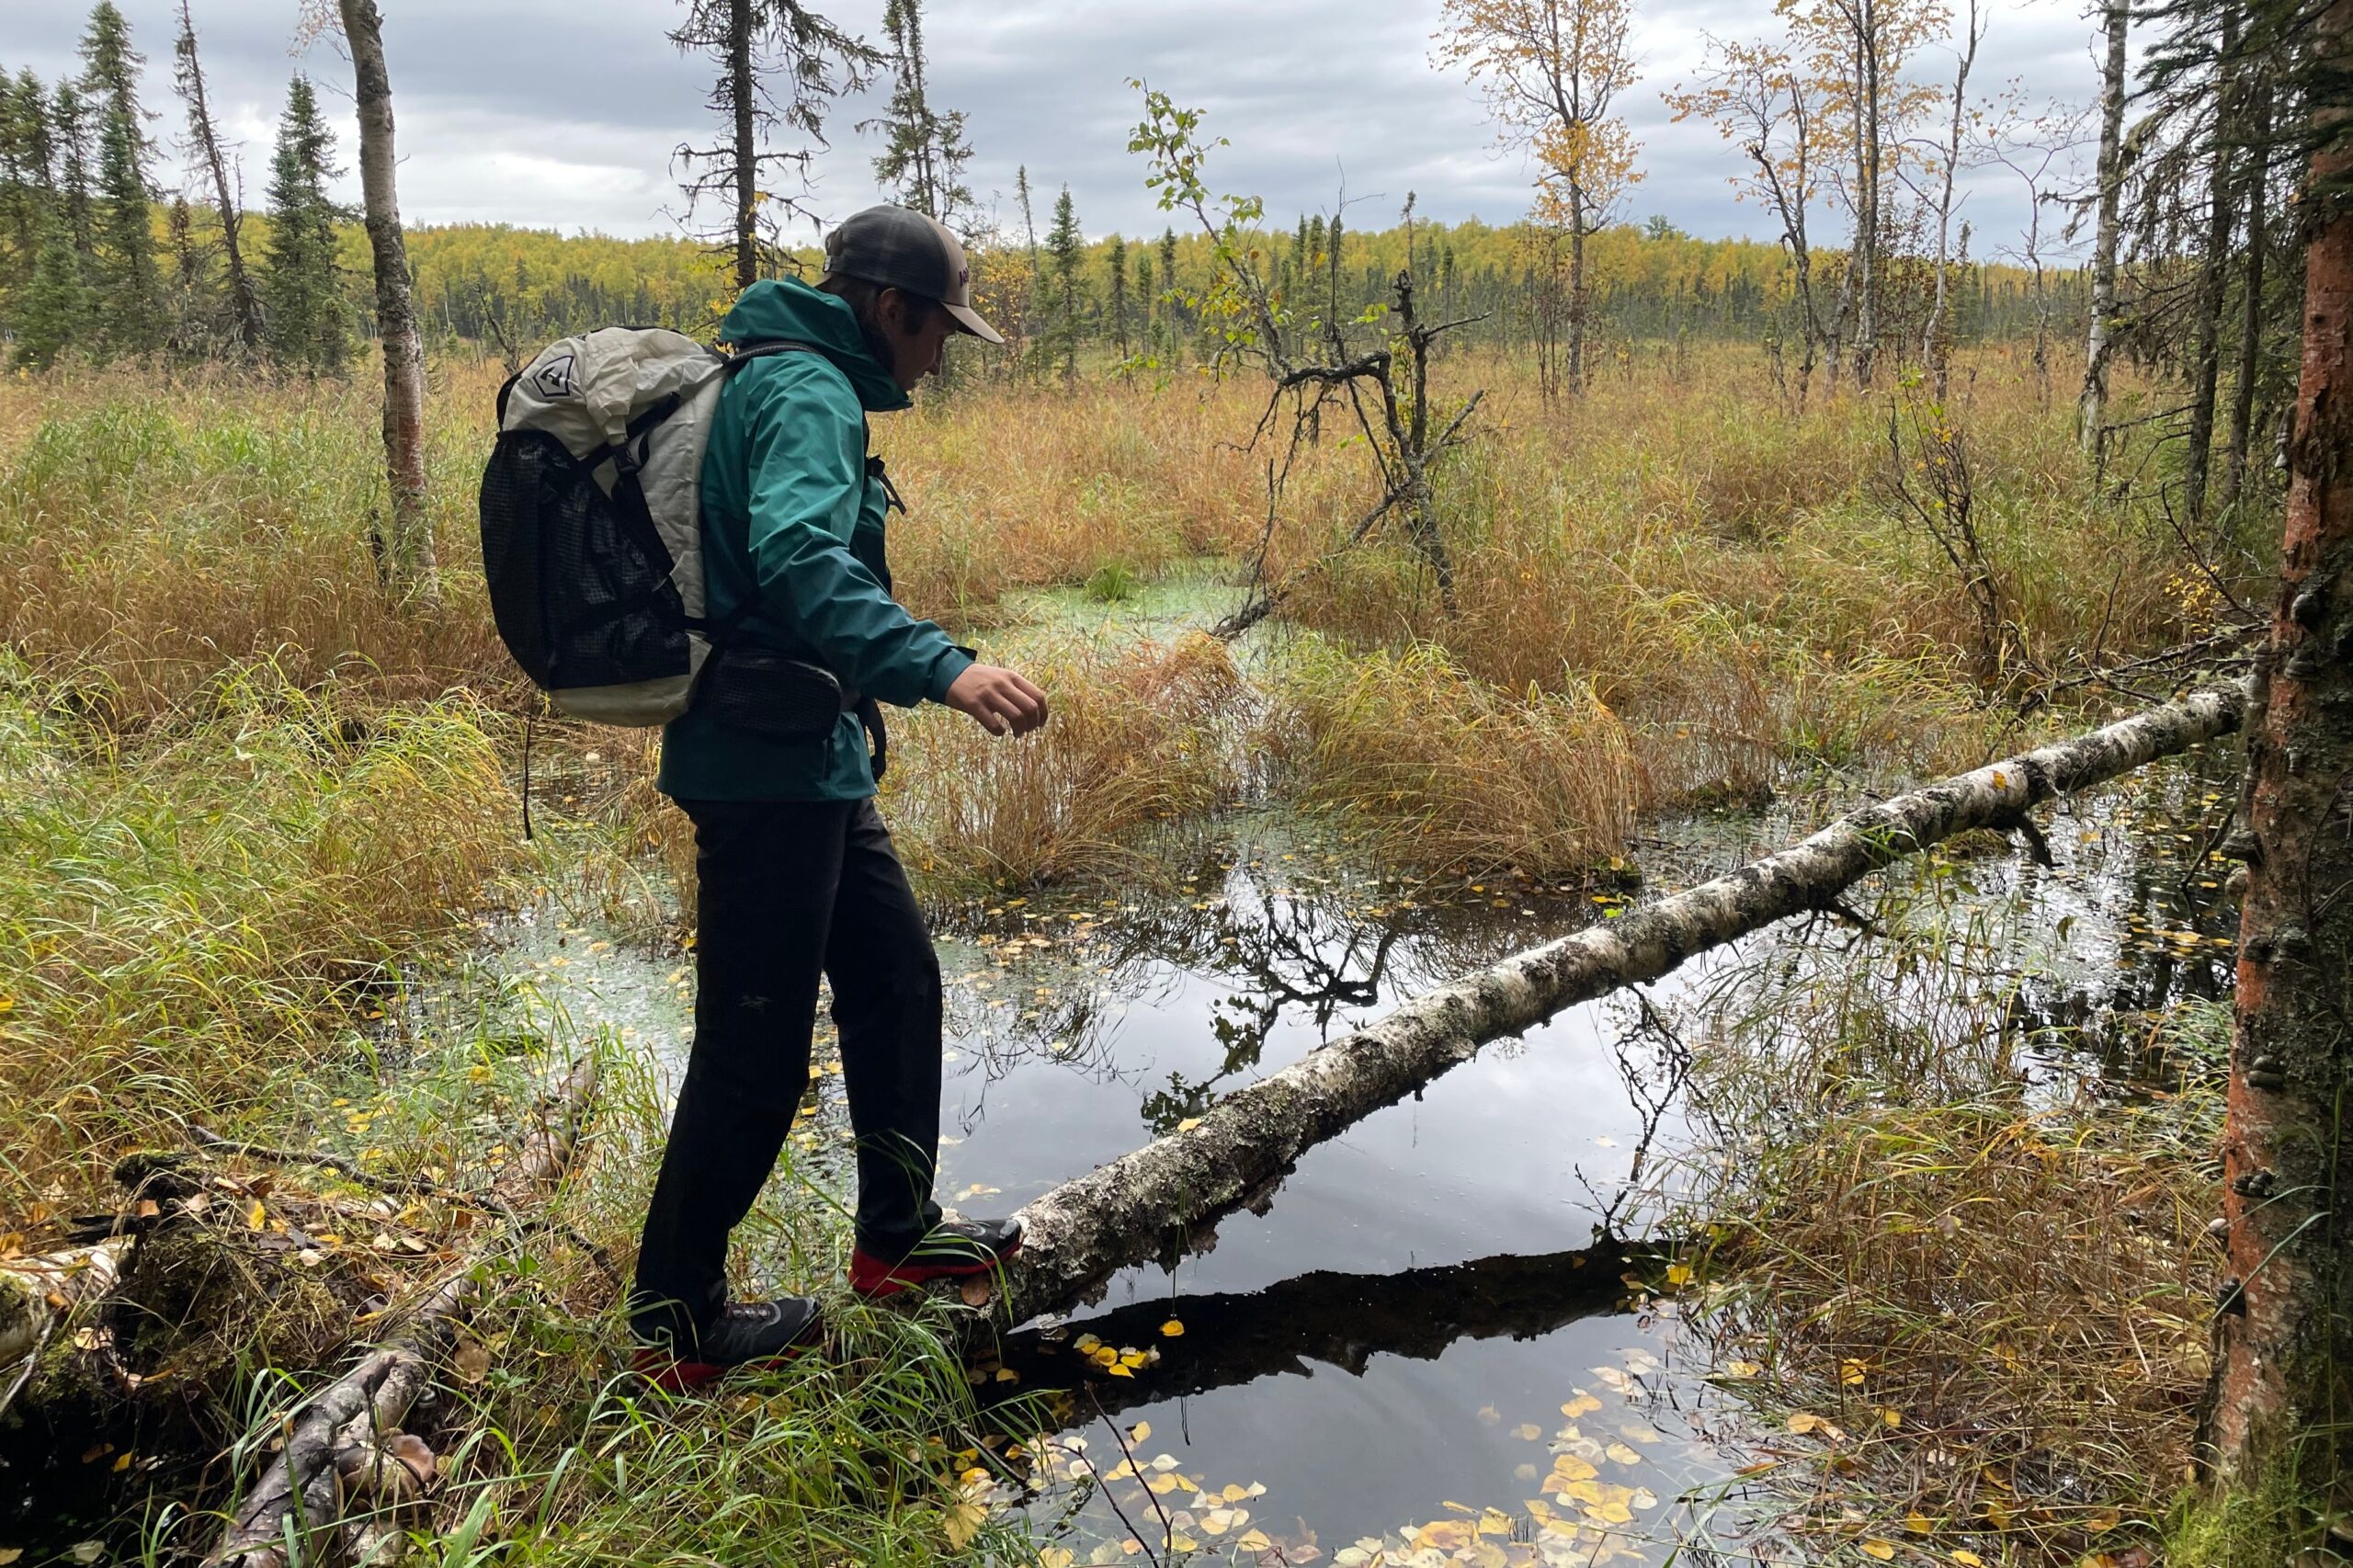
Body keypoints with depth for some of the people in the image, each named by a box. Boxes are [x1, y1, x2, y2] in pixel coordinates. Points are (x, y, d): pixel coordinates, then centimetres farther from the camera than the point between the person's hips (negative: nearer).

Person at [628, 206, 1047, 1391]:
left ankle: (897, 1236, 32)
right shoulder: (807, 394, -15)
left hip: (808, 763, 11)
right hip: (771, 767, -11)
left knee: (894, 978, 18)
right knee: (755, 1048, -2)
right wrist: (941, 667, -43)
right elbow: (798, 558, -33)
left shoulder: (789, 382, 17)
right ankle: (676, 1320, 13)